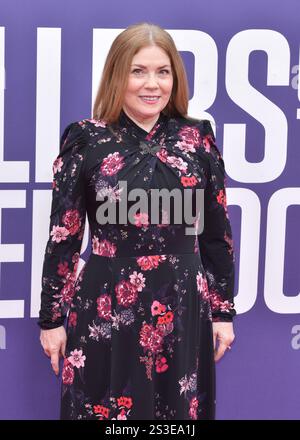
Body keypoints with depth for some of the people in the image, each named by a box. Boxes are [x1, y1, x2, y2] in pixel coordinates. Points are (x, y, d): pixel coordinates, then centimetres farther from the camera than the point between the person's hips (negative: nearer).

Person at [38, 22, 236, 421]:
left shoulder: (197, 138, 2)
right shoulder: (86, 139, -4)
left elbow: (217, 232, 7)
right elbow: (63, 235, -1)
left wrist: (223, 310, 7)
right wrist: (52, 316, -1)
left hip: (183, 309, 2)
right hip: (105, 308, -2)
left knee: (179, 410, 12)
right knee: (104, 410, 8)